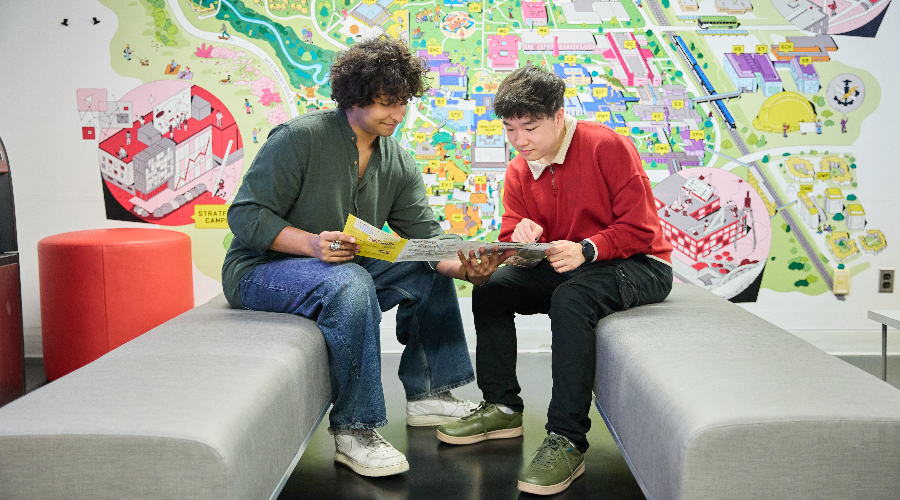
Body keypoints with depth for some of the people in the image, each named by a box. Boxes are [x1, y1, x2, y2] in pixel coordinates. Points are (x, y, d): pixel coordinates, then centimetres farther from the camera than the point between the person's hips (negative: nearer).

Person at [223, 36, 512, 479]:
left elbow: (426, 234, -5)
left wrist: (465, 267, -27)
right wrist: (313, 243, -36)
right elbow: (245, 215, -20)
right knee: (349, 284, -37)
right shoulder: (299, 138, -18)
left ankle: (428, 395, 10)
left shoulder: (398, 162, 4)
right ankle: (353, 430, -26)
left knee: (432, 272, -1)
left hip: (345, 270, 8)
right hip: (261, 270, -7)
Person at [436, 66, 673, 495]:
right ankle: (502, 407, 3)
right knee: (490, 287, -9)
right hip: (562, 267, 7)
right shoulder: (518, 173, 5)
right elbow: (509, 240, 1)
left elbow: (640, 228, -19)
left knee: (570, 299, -36)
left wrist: (586, 249, -33)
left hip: (638, 266, -7)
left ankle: (567, 441, -31)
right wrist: (520, 239, -24)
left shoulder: (606, 146, -16)